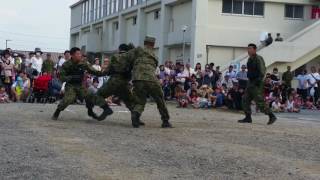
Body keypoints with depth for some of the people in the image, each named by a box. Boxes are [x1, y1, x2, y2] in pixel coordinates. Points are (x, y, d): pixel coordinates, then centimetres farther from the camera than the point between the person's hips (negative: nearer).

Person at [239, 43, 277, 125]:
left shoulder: (258, 59, -14)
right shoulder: (250, 59, 14)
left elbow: (262, 71, -18)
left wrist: (259, 80, -24)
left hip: (257, 84, -9)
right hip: (251, 82, 9)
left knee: (260, 102, -10)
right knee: (246, 99, 6)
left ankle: (272, 116, -2)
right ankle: (248, 118, 11)